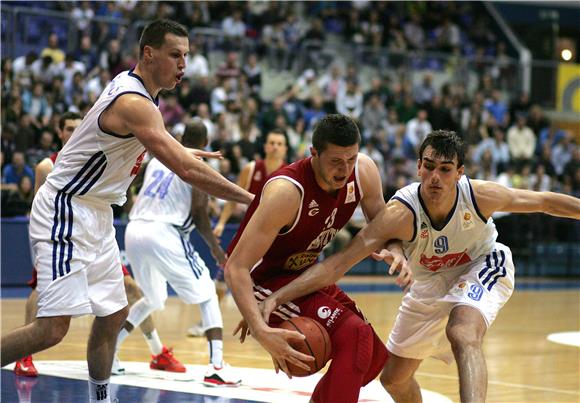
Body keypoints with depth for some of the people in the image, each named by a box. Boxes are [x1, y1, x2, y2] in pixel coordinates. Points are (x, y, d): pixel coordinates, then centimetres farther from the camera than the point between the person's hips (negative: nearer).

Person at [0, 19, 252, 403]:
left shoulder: (133, 87, 8)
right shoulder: (134, 102, -23)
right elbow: (186, 171, -30)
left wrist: (181, 150, 37)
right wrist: (250, 199, -26)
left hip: (96, 214, 10)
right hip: (65, 212, -10)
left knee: (113, 314, 13)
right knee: (53, 328, -17)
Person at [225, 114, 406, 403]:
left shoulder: (364, 172, -14)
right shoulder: (287, 191, -33)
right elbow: (236, 267, -34)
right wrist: (261, 332, -48)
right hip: (264, 279, -8)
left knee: (375, 357, 11)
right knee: (354, 334, -26)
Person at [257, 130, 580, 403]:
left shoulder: (480, 196, -31)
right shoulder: (401, 213, -35)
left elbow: (544, 201, -13)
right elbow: (339, 263, -40)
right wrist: (278, 298, -50)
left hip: (483, 267, -2)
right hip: (432, 282, 2)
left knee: (462, 334, -36)